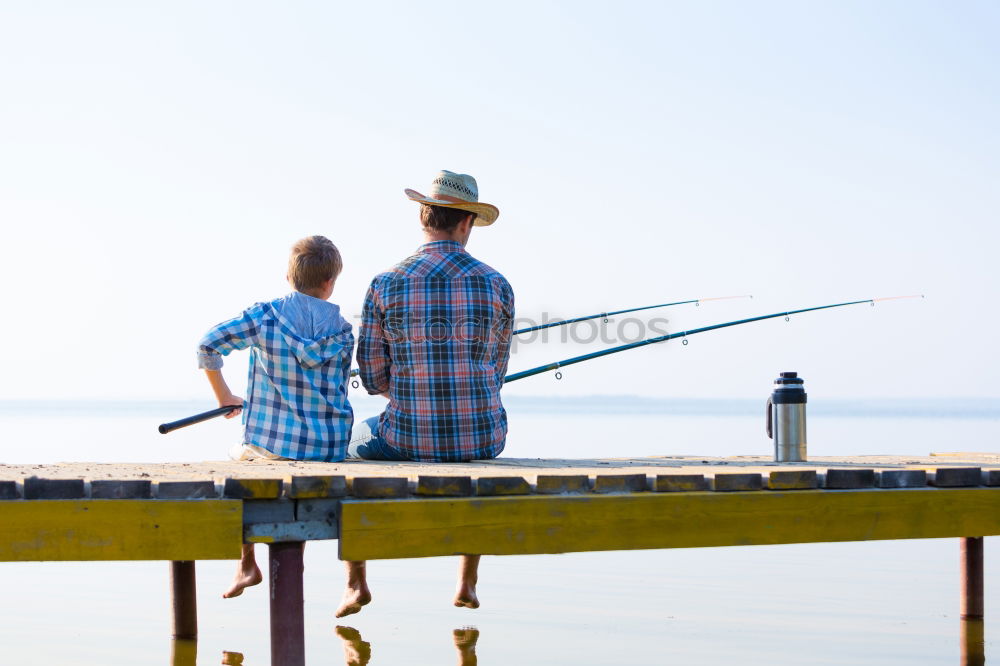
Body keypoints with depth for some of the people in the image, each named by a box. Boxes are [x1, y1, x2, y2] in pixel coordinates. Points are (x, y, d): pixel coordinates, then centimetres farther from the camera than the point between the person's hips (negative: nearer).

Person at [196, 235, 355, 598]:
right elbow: (338, 392, 9)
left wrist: (224, 396, 5)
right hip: (329, 450, 2)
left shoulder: (264, 315, -7)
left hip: (271, 442, -2)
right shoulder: (343, 330, 0)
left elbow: (208, 345, -8)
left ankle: (247, 565, 31)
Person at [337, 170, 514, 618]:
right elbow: (494, 371, 10)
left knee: (350, 446, 32)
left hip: (408, 439, -2)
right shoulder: (497, 286, -1)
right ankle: (467, 582, 39)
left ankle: (356, 584, 28)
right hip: (483, 437, 2)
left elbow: (372, 378, 0)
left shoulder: (386, 285, -6)